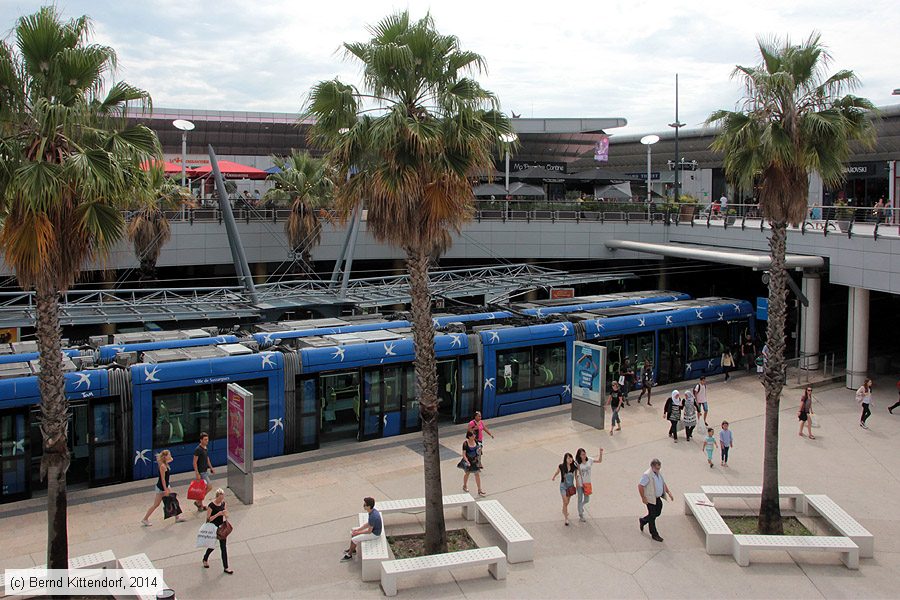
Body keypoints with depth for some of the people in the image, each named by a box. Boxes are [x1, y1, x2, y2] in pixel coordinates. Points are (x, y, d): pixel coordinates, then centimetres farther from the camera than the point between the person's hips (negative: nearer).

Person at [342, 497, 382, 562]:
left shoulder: (372, 517, -34)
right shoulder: (373, 511, -5)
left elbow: (369, 531, -24)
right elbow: (368, 524, 7)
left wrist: (358, 532, -13)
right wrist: (358, 529, 2)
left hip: (374, 534, -9)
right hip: (372, 529, 9)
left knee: (353, 539, -9)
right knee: (352, 532, 12)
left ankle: (349, 555, 13)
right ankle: (353, 549, 28)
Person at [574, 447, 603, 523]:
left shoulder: (589, 460, -7)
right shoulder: (577, 463, -18)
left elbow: (599, 461, -2)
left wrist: (601, 453, -15)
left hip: (587, 483, 4)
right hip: (580, 483, -4)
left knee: (586, 500, 14)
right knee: (580, 499, 8)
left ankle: (581, 506, 47)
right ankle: (581, 515, 24)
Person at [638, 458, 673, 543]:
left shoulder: (658, 473, 7)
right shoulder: (647, 475, -22)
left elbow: (663, 483, 20)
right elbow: (640, 486, -23)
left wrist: (668, 492, 9)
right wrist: (643, 498, -22)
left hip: (658, 498, 9)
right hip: (650, 499, -9)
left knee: (658, 513, 19)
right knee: (652, 516, 2)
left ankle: (643, 521, 40)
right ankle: (654, 534, 15)